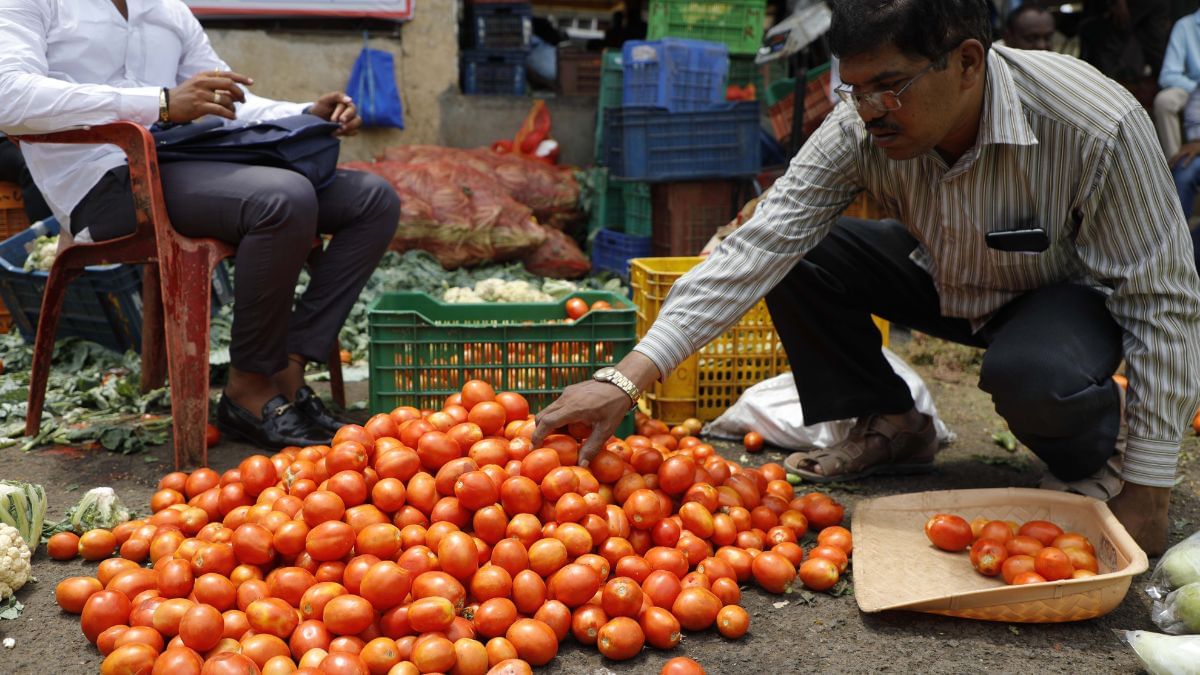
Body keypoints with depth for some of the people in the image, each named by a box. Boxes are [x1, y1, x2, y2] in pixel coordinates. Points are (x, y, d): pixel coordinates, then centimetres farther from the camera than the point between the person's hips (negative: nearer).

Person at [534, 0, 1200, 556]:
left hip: (1073, 294, -4)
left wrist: (1145, 491, -25)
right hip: (945, 280, 4)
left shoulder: (1100, 127, -34)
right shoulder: (863, 125, -24)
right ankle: (888, 429, 3)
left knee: (1033, 374, -39)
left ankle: (1091, 459, -1)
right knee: (797, 254, -16)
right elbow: (759, 245, -27)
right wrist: (628, 377, -36)